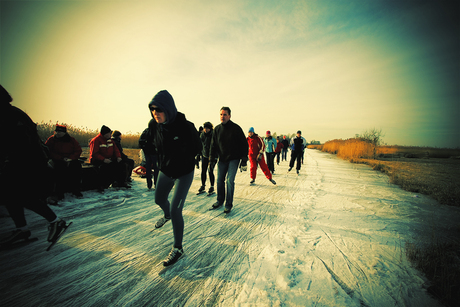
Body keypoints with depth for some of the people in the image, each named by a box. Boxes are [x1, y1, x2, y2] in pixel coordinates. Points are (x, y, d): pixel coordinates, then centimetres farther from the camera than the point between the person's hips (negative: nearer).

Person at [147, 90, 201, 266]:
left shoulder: (185, 126, -27)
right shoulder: (153, 125, -11)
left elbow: (197, 148, -11)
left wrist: (184, 160, -11)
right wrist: (161, 162, 8)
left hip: (184, 173, -6)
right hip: (165, 171, 6)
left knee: (175, 210, -7)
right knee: (159, 199, 25)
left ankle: (178, 248, 16)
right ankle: (167, 215, 63)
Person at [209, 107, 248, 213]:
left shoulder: (236, 128, -9)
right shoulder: (217, 129, 2)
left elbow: (244, 144, -6)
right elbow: (213, 145, 8)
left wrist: (244, 161, -9)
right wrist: (212, 159, 0)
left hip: (234, 159, -4)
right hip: (222, 159, 4)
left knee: (230, 180, -8)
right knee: (220, 180, 9)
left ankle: (229, 204, 7)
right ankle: (220, 201, 29)